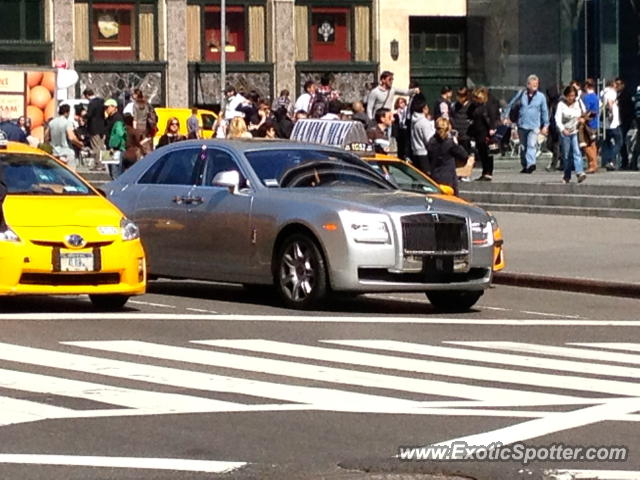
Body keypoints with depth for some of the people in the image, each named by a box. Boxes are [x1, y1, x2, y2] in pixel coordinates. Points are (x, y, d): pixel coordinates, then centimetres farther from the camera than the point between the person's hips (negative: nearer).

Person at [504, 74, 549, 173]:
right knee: (523, 147, 11)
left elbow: (545, 111, 9)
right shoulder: (521, 94, 3)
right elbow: (511, 104, 14)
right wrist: (506, 116, 11)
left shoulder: (541, 96, 2)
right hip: (522, 124, 2)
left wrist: (545, 125, 7)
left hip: (534, 126, -2)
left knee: (532, 145, -20)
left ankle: (531, 164, -32)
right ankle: (524, 166, 24)